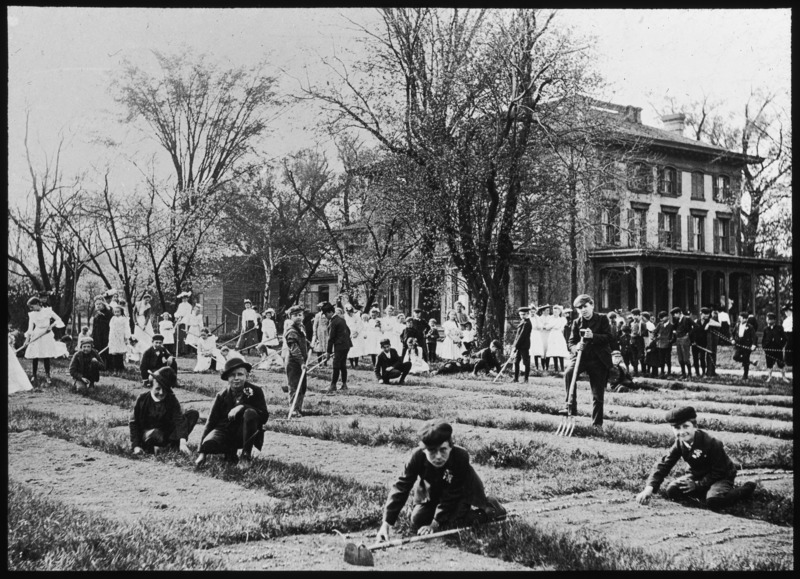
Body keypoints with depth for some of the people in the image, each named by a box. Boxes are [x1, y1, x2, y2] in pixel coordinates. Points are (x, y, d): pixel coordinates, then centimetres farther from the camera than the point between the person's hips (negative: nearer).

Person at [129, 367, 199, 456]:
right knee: (155, 433, -43)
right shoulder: (142, 399, -11)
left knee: (194, 414, -14)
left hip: (167, 433, 4)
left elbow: (179, 420, -20)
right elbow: (133, 423, -7)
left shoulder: (171, 399, -8)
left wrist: (182, 441, -36)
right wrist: (136, 446, -18)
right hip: (147, 433, -4)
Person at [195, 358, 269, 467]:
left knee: (250, 412, -31)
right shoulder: (221, 396, -3)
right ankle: (230, 451, 4)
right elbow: (210, 422, -5)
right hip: (225, 431, 1)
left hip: (244, 434, -1)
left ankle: (247, 454, -14)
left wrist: (242, 407, -30)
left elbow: (264, 417, -16)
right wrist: (202, 453, -12)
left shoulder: (255, 391, -7)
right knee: (209, 444, -32)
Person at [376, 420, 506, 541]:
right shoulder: (417, 457, -33)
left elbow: (451, 496, -30)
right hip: (431, 493, 3)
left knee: (452, 525, -17)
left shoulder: (461, 457, -39)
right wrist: (386, 523, -36)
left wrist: (435, 524, -31)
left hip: (460, 492, -3)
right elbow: (401, 488, -30)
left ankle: (489, 508, 6)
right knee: (417, 525, -2)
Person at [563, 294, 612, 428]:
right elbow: (571, 342, 6)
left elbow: (609, 337, -7)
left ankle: (597, 424, 15)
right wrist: (575, 347, -18)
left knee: (598, 394, 2)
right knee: (568, 373, -31)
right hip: (580, 356, 1)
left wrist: (593, 336, -23)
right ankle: (571, 406, -23)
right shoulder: (577, 323, 9)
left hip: (598, 359, -1)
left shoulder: (602, 319, 2)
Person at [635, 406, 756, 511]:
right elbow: (663, 465, -14)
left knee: (713, 501, -35)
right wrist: (649, 488, -29)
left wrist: (698, 485, -26)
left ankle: (743, 490, -8)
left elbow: (718, 472, -22)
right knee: (672, 491, -14)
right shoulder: (679, 444, -9)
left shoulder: (711, 443, -27)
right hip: (698, 476, 6)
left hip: (721, 477, -6)